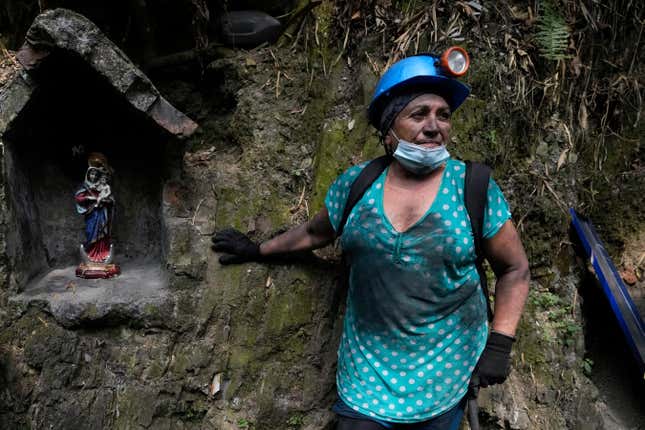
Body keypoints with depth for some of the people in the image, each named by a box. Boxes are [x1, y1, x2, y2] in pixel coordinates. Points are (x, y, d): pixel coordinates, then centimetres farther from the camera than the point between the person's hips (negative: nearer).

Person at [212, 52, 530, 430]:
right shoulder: (356, 183, -4)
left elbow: (514, 269, -1)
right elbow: (315, 233, 14)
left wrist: (499, 343, -9)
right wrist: (259, 250, 22)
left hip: (445, 372, -1)